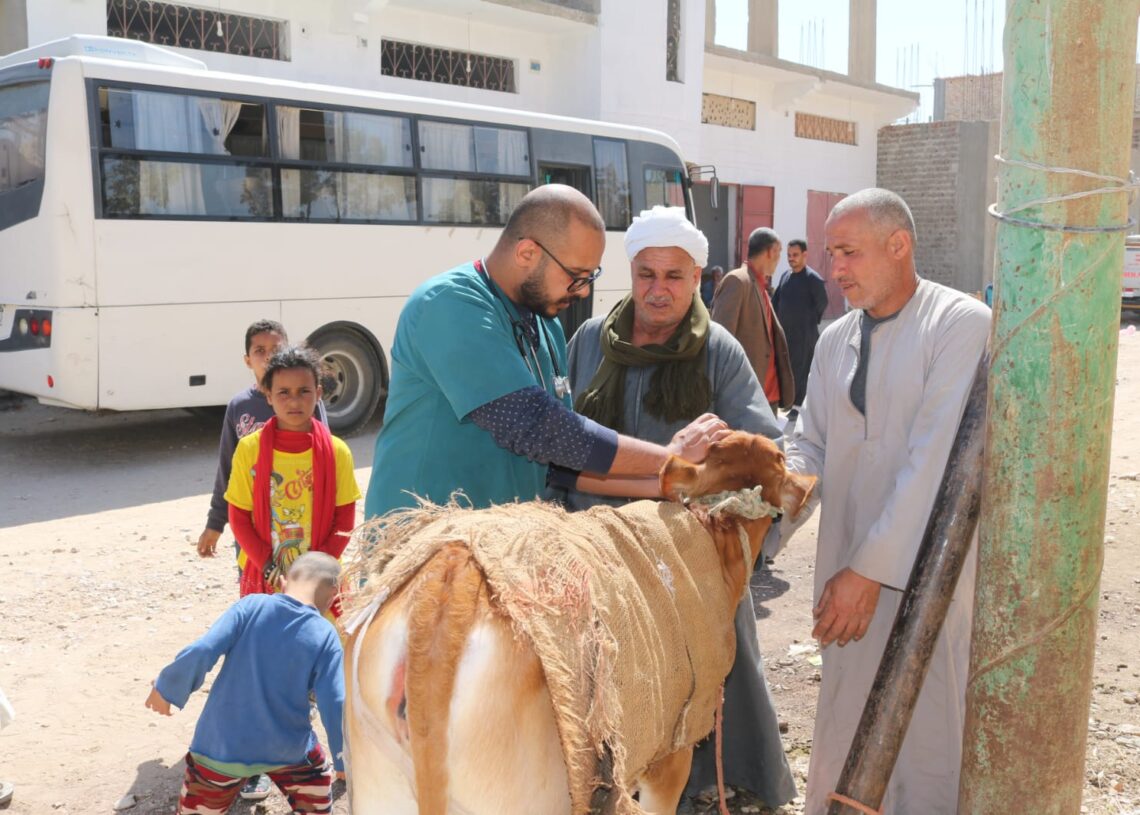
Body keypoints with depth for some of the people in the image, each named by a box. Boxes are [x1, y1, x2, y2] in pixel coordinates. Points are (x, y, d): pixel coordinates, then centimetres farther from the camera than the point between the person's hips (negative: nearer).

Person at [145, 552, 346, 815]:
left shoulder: (251, 605, -10)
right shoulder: (325, 637, -10)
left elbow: (200, 652, -18)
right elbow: (335, 706, -14)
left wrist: (166, 688, 0)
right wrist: (345, 760, 1)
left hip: (223, 747, 0)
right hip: (286, 749, 0)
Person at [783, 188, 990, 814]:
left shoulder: (963, 324, -10)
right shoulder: (835, 340, 12)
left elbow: (935, 458, -18)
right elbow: (810, 444, 13)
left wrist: (871, 569, -20)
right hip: (848, 564, 6)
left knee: (924, 738, 4)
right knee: (844, 730, 14)